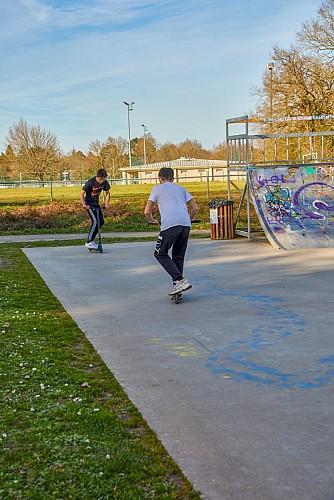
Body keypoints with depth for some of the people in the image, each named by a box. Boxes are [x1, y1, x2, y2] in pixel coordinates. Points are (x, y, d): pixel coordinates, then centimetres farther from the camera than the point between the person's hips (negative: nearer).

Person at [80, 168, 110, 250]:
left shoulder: (105, 183, -7)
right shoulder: (91, 182, -23)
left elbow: (107, 193, 10)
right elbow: (81, 193, -16)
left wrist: (107, 203, -1)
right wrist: (84, 205, -22)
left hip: (96, 203, 7)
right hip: (89, 204, -7)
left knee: (101, 221, 2)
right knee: (95, 222, -19)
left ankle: (91, 240, 13)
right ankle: (88, 243, -17)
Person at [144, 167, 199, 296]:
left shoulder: (157, 189, 17)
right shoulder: (180, 188, 27)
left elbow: (147, 212, 14)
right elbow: (195, 208, 21)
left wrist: (152, 221, 34)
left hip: (170, 224, -5)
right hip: (185, 224, 5)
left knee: (160, 254, 8)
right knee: (178, 256, 18)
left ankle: (180, 280, -7)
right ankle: (177, 285, 16)